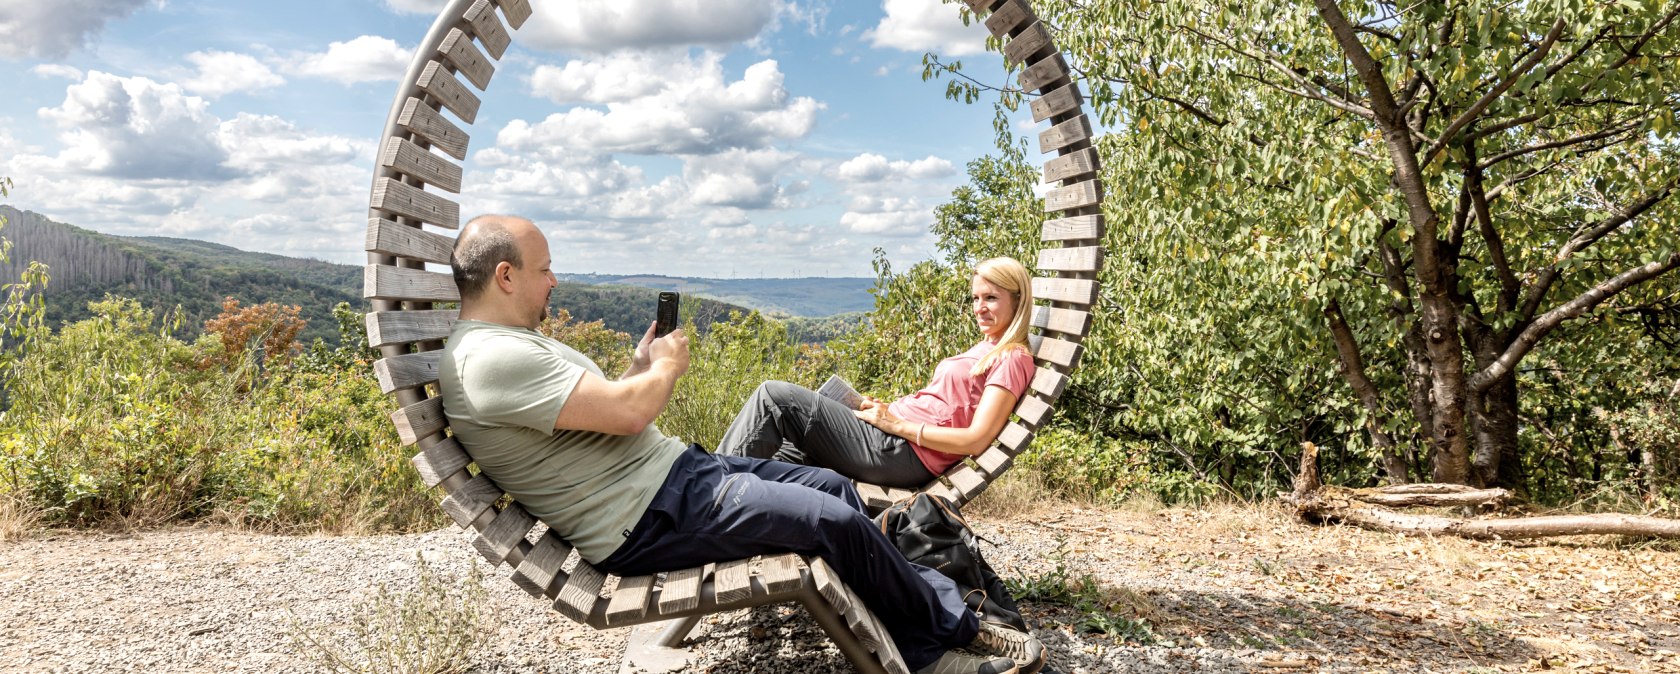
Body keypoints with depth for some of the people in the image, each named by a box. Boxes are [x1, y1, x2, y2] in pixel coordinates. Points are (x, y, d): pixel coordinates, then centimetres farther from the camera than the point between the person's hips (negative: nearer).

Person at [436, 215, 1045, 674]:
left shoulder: (515, 342, 16)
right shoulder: (488, 358, -20)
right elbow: (627, 412, -24)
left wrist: (641, 365, 10)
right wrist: (665, 367, -4)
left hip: (676, 469, 11)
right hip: (647, 521, -11)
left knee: (834, 487, 7)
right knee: (834, 522, -14)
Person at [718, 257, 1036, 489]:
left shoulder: (1012, 359, -7)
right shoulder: (985, 349, 21)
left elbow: (975, 440, -16)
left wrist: (896, 423, -13)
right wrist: (886, 408, 6)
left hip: (902, 452, -10)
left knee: (775, 396, -10)